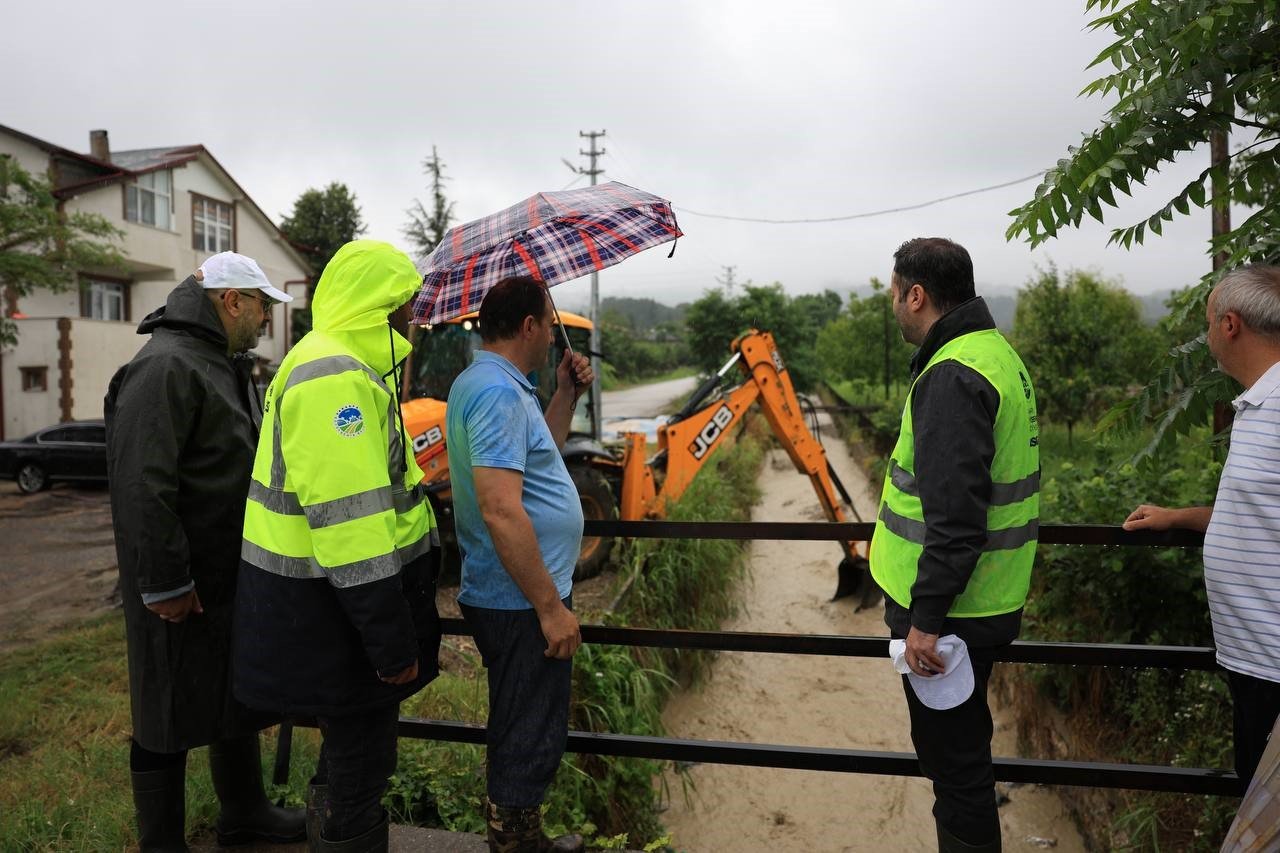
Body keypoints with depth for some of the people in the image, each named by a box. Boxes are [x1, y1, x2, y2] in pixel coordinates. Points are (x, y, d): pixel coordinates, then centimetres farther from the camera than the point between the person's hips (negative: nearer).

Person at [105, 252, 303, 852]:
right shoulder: (166, 367, -21)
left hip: (233, 577, 10)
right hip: (183, 589, -10)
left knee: (237, 698, 21)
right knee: (169, 718, 6)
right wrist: (164, 584, -25)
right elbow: (141, 487, -27)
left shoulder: (221, 364, 13)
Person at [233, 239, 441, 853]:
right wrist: (392, 641, -23)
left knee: (352, 748, 26)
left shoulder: (341, 366, 14)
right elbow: (349, 520, -28)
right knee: (361, 763, 5)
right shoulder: (336, 378, -22)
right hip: (331, 617, -11)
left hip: (331, 606, 11)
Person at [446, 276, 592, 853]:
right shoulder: (498, 392, -21)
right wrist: (551, 607, -24)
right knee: (530, 739, 5)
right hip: (521, 603, -11)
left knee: (521, 732, 23)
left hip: (514, 598, 11)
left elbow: (537, 455, 24)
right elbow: (501, 510, -29)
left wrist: (566, 395, 12)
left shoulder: (486, 383, 13)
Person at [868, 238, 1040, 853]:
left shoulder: (952, 377, -21)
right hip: (986, 604, 10)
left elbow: (954, 518, -27)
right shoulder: (997, 354, 11)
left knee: (954, 760, 4)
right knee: (962, 748, 23)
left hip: (949, 613, -10)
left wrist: (926, 618, -22)